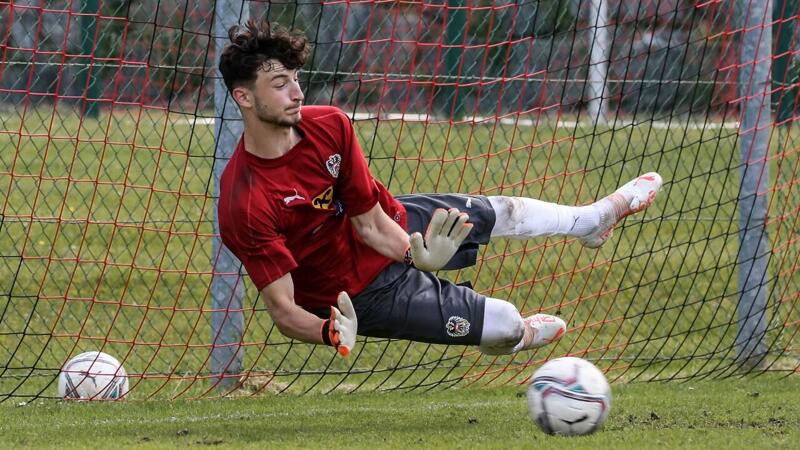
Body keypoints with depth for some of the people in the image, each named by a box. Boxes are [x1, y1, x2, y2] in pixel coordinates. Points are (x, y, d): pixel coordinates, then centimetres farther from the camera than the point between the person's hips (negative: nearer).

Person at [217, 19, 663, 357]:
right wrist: (330, 332, -52)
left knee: (503, 212, 24)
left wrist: (417, 255, -30)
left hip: (390, 226, 6)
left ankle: (595, 219, 57)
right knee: (506, 324, 4)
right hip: (366, 290, -6)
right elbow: (283, 309, -32)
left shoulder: (329, 125, -20)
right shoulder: (244, 204, -38)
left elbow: (368, 220, -14)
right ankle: (513, 337, 45)